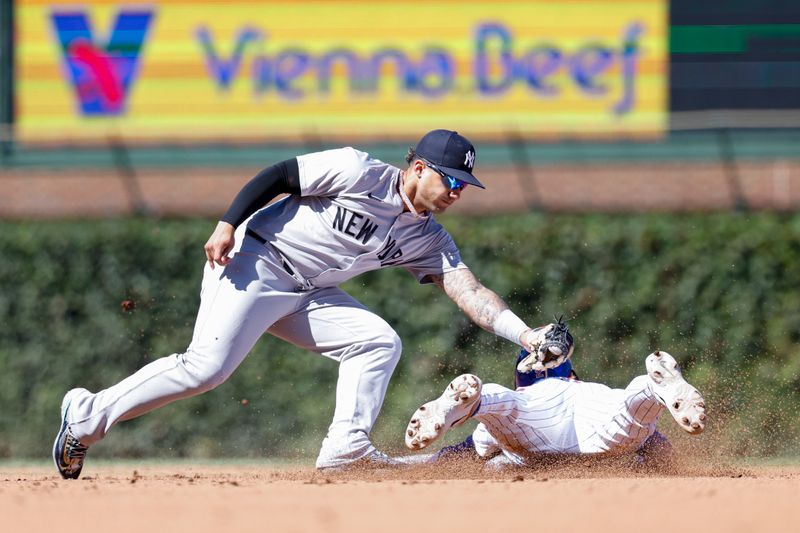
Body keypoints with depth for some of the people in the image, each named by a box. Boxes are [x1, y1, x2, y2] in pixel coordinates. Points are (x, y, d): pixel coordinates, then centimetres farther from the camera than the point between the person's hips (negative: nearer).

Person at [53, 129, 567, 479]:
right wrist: (228, 225, -20)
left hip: (308, 295, 8)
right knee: (207, 367, -21)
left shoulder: (428, 240, 6)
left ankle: (347, 446, -10)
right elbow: (277, 175, -10)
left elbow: (471, 292, -3)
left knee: (379, 342, -6)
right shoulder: (360, 172, -12)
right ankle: (88, 415, -11)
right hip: (253, 264, -8)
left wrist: (526, 335, -16)